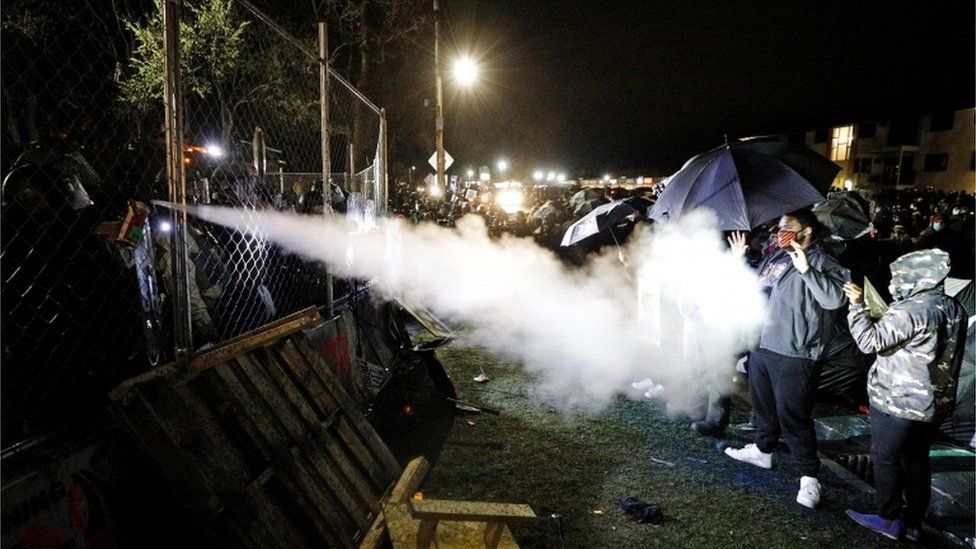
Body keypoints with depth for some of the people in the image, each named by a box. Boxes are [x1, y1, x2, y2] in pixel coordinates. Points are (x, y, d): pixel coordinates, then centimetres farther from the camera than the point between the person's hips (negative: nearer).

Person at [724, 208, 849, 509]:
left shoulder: (821, 263, -12)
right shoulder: (776, 257, 10)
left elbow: (836, 299, -28)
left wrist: (806, 270, -35)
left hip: (794, 355, -8)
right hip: (762, 347, 8)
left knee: (793, 416, -3)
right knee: (764, 405, 23)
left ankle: (809, 477, 11)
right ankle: (763, 450, 44)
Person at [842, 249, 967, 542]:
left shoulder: (911, 311, -22)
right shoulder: (954, 308, 6)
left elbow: (871, 341, -24)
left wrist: (857, 305, -16)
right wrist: (884, 316, 13)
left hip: (898, 402, -8)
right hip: (934, 402, 8)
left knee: (885, 458, 6)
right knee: (917, 460, 17)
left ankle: (888, 519, 16)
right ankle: (913, 522, 27)